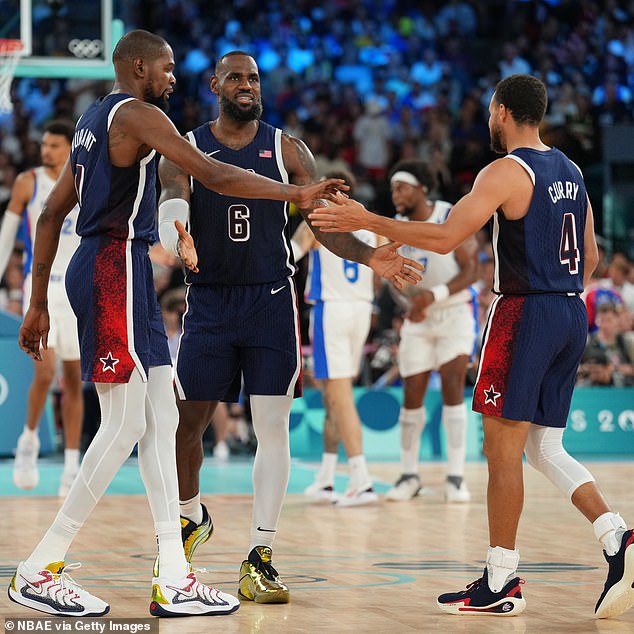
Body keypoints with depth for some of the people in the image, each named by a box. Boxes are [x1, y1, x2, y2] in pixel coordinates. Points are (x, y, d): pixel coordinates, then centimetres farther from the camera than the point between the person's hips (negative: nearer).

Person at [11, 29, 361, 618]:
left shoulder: (93, 119, 20)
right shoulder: (137, 114, -8)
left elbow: (50, 214, 21)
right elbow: (214, 175, -18)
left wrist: (38, 302, 22)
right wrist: (296, 193, -13)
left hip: (95, 270, 10)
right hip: (117, 266, -10)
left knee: (160, 420, 7)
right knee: (125, 425, -8)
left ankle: (173, 581, 7)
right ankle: (39, 570, -5)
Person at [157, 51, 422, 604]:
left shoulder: (286, 148, 4)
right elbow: (171, 205, -15)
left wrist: (368, 257, -16)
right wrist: (176, 241, -40)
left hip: (271, 300, 0)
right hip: (209, 301, 0)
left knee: (273, 428, -6)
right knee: (187, 421, 4)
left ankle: (260, 559, -4)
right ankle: (192, 517, 34)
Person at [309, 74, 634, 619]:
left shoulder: (507, 171, -11)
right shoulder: (571, 171, 14)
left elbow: (445, 238, -20)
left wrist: (367, 221, -15)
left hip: (526, 311, -8)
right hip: (571, 314, 8)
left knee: (503, 448, -1)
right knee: (545, 448, 14)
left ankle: (501, 584, 3)